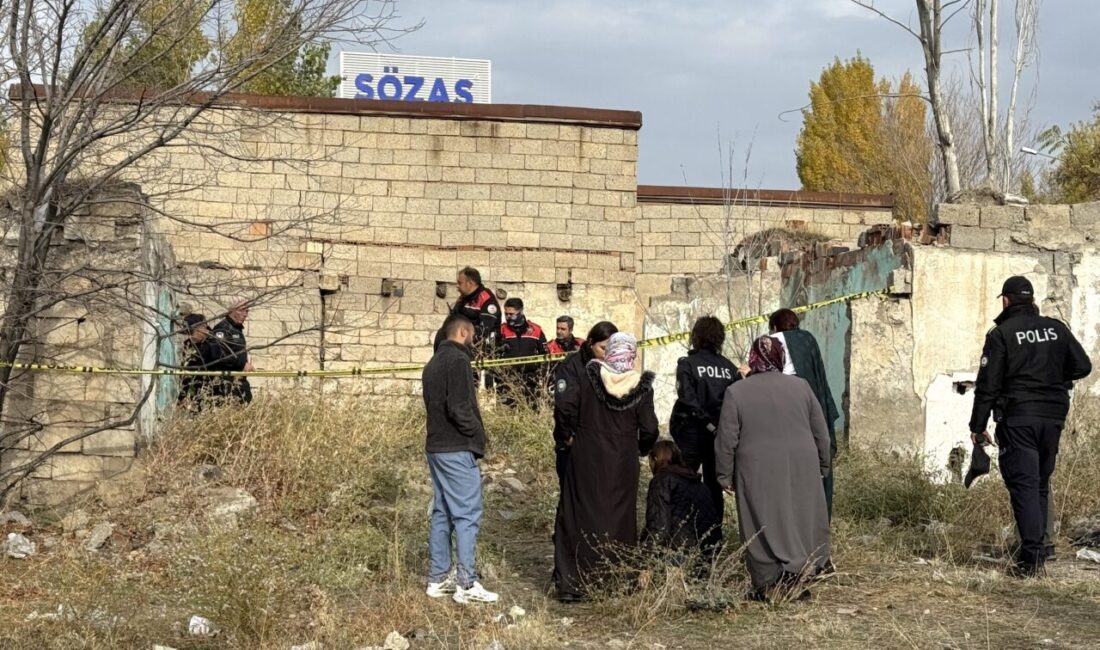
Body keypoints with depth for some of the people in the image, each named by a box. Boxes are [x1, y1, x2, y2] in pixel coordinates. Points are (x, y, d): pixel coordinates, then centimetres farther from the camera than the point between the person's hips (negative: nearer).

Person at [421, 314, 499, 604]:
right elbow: (459, 407, -21)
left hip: (436, 447, 9)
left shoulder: (433, 363, 16)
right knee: (467, 515, -7)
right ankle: (467, 584, -8)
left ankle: (438, 578, 15)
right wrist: (478, 434, -6)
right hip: (457, 450, -9)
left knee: (442, 514, 12)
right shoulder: (458, 360, -12)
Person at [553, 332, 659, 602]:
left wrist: (580, 430, 7)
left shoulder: (590, 376, -5)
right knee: (618, 518, 12)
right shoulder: (641, 386, -7)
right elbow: (649, 429, -8)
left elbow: (567, 406, -9)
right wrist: (641, 449, 12)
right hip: (622, 465, 0)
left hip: (585, 459, 1)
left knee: (578, 515, 6)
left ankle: (570, 583, 3)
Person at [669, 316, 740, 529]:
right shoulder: (730, 368, 5)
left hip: (692, 432, -3)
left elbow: (688, 398, -16)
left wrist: (707, 422, -12)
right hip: (722, 436, 3)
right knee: (714, 486, 10)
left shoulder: (687, 364, -5)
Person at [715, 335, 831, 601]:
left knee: (763, 527, 5)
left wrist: (725, 476, 4)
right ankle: (801, 573, 6)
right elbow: (821, 433, 8)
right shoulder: (801, 387, 2)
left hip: (758, 474, -2)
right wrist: (822, 466, 20)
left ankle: (769, 585, 6)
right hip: (801, 469, 2)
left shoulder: (735, 392, -6)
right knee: (802, 520, 12)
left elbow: (726, 440, -5)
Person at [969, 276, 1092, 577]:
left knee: (1023, 485, -6)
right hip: (1053, 418, 5)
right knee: (1041, 484, 15)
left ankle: (1031, 556, -14)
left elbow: (987, 385, -8)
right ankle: (1035, 549, 17)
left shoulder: (1001, 334, -6)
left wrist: (977, 427, -2)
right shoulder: (1056, 329, 7)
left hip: (1017, 419, -5)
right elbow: (1082, 366, 10)